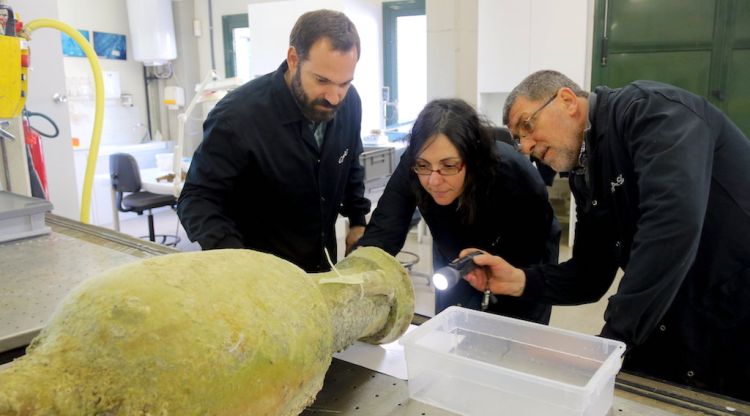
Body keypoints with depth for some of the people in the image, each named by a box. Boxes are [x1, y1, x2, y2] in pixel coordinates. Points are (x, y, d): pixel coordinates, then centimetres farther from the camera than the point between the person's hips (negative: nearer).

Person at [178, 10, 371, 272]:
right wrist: (236, 261, -36)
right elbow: (198, 198, -22)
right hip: (259, 266, -5)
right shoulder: (238, 115, -27)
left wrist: (357, 220, 7)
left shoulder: (349, 103, -11)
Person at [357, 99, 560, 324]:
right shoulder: (412, 167, -31)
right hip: (455, 259, 2)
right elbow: (381, 233, -36)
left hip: (520, 264, -2)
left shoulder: (516, 178, -36)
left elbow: (527, 263, -30)